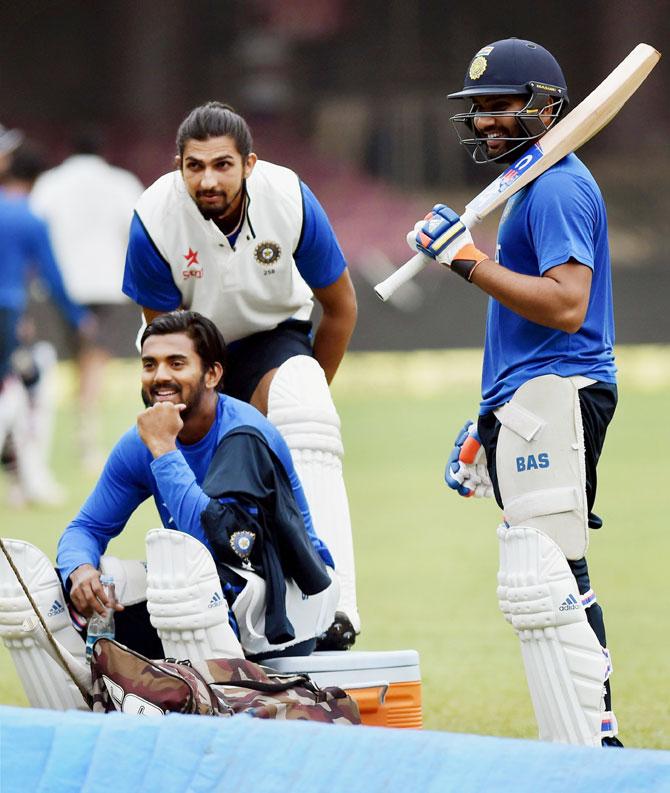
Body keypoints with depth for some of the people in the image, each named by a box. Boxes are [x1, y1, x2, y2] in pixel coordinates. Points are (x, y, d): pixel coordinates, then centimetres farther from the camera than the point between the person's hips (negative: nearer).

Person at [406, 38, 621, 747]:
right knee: (561, 587, 14)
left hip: (553, 397, -11)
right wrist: (486, 424, 26)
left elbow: (566, 305, -24)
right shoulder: (533, 185, 22)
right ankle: (596, 742, 18)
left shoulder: (557, 186, -11)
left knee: (543, 586, -14)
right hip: (530, 408, 11)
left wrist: (469, 261, -21)